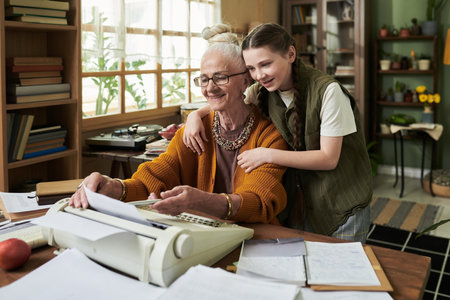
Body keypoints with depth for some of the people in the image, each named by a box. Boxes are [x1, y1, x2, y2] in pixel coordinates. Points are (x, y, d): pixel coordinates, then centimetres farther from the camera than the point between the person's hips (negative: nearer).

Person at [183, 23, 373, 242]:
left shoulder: (327, 91, -21)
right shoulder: (262, 91, -4)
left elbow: (329, 158, -21)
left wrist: (267, 154, -24)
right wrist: (196, 115, -9)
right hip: (302, 202, 5)